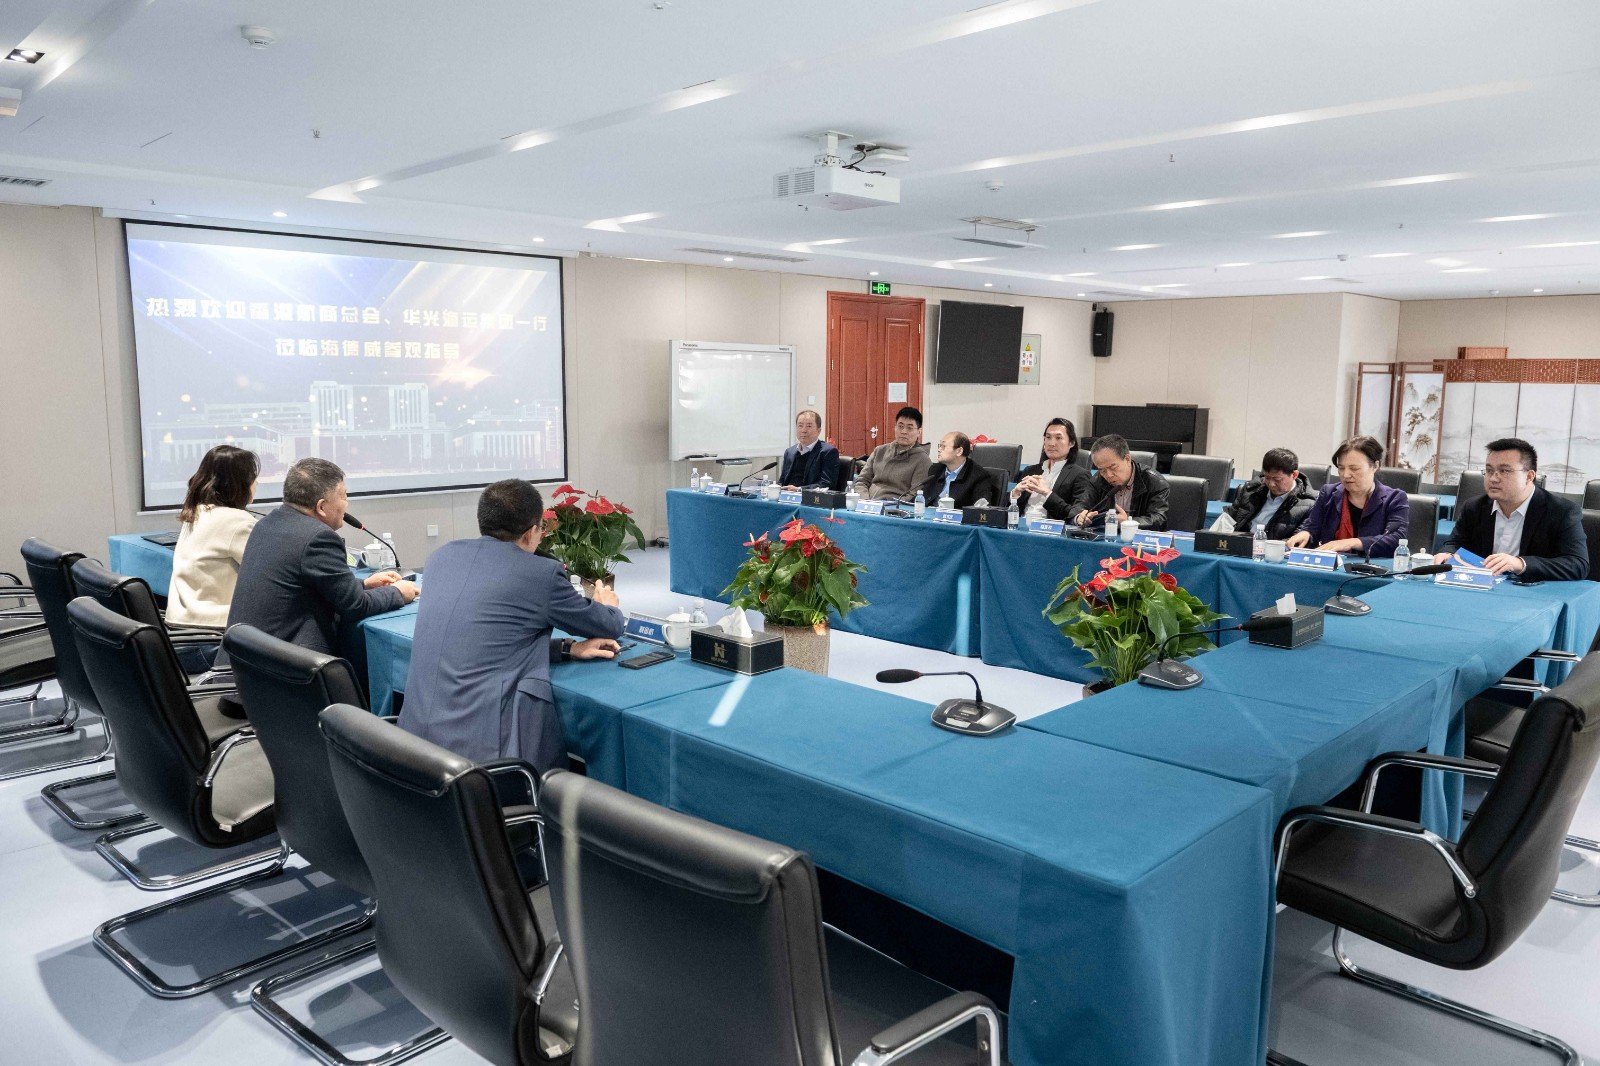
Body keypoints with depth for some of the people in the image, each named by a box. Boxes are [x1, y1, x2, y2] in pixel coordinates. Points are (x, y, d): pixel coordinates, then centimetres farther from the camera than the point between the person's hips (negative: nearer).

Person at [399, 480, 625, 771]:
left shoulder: (442, 557, 10)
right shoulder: (542, 573, -6)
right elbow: (610, 627, 10)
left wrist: (568, 648, 16)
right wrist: (607, 605, 34)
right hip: (487, 746, -6)